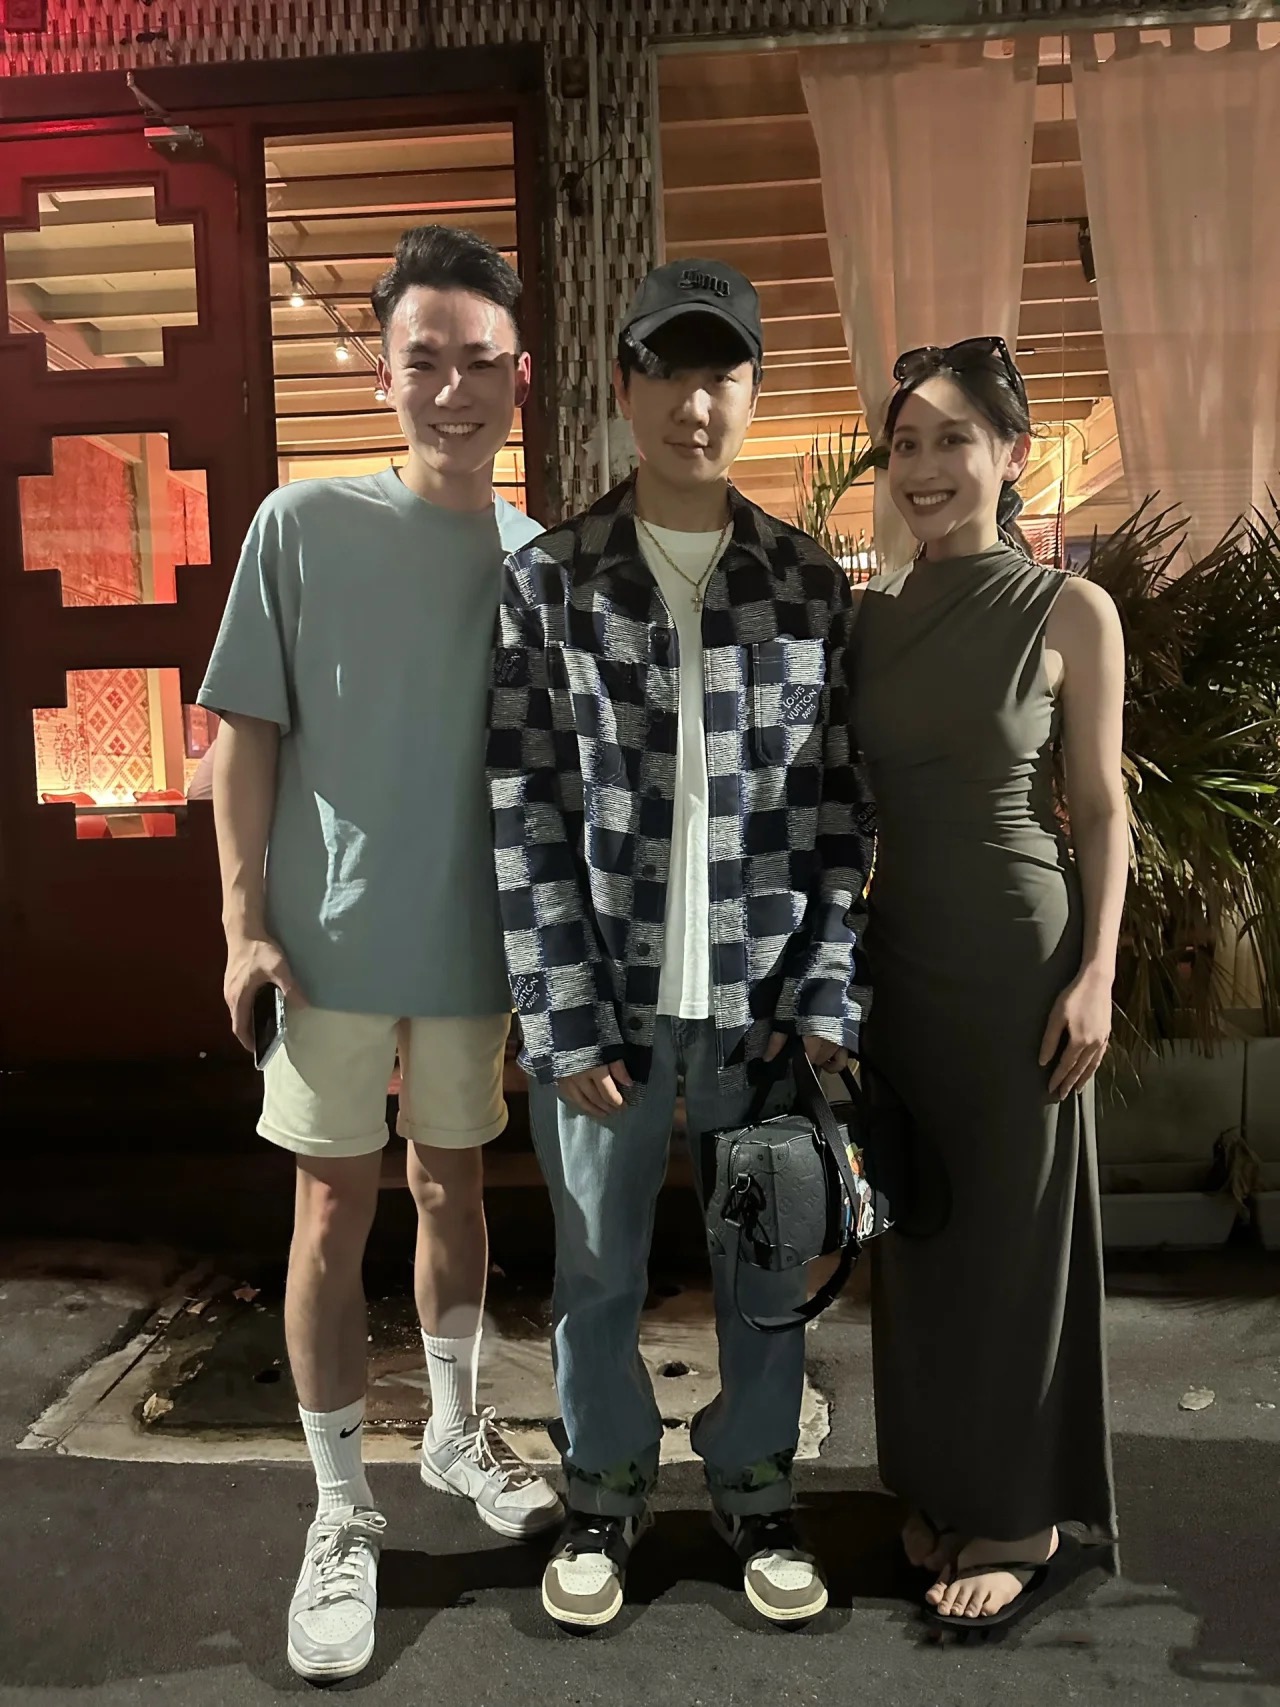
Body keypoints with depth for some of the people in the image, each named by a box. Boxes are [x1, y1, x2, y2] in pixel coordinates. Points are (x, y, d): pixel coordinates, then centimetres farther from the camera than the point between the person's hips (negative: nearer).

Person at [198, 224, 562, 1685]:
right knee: (336, 1208, 6)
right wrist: (246, 917, -9)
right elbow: (245, 733, -4)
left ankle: (455, 1431, 39)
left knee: (453, 1189, 16)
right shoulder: (302, 525, -5)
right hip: (332, 940, -2)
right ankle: (342, 1510, 23)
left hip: (476, 942, 3)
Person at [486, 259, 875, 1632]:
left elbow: (839, 807, 3)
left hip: (765, 998, 1)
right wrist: (567, 1018, -9)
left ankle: (753, 1488, 40)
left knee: (767, 1264, 16)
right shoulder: (546, 582, -1)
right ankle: (605, 1492, 39)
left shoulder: (812, 586, 4)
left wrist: (824, 995, -4)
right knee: (598, 1272, 15)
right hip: (606, 997, -1)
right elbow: (523, 813, -5)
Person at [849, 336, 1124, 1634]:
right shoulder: (867, 612, 5)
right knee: (917, 1225, 15)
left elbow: (1103, 810, -3)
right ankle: (942, 1485, 36)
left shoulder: (1071, 612, -6)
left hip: (1018, 956, -4)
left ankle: (1021, 1516, 28)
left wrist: (1097, 974, -10)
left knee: (1013, 1230, 7)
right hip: (898, 953, 5)